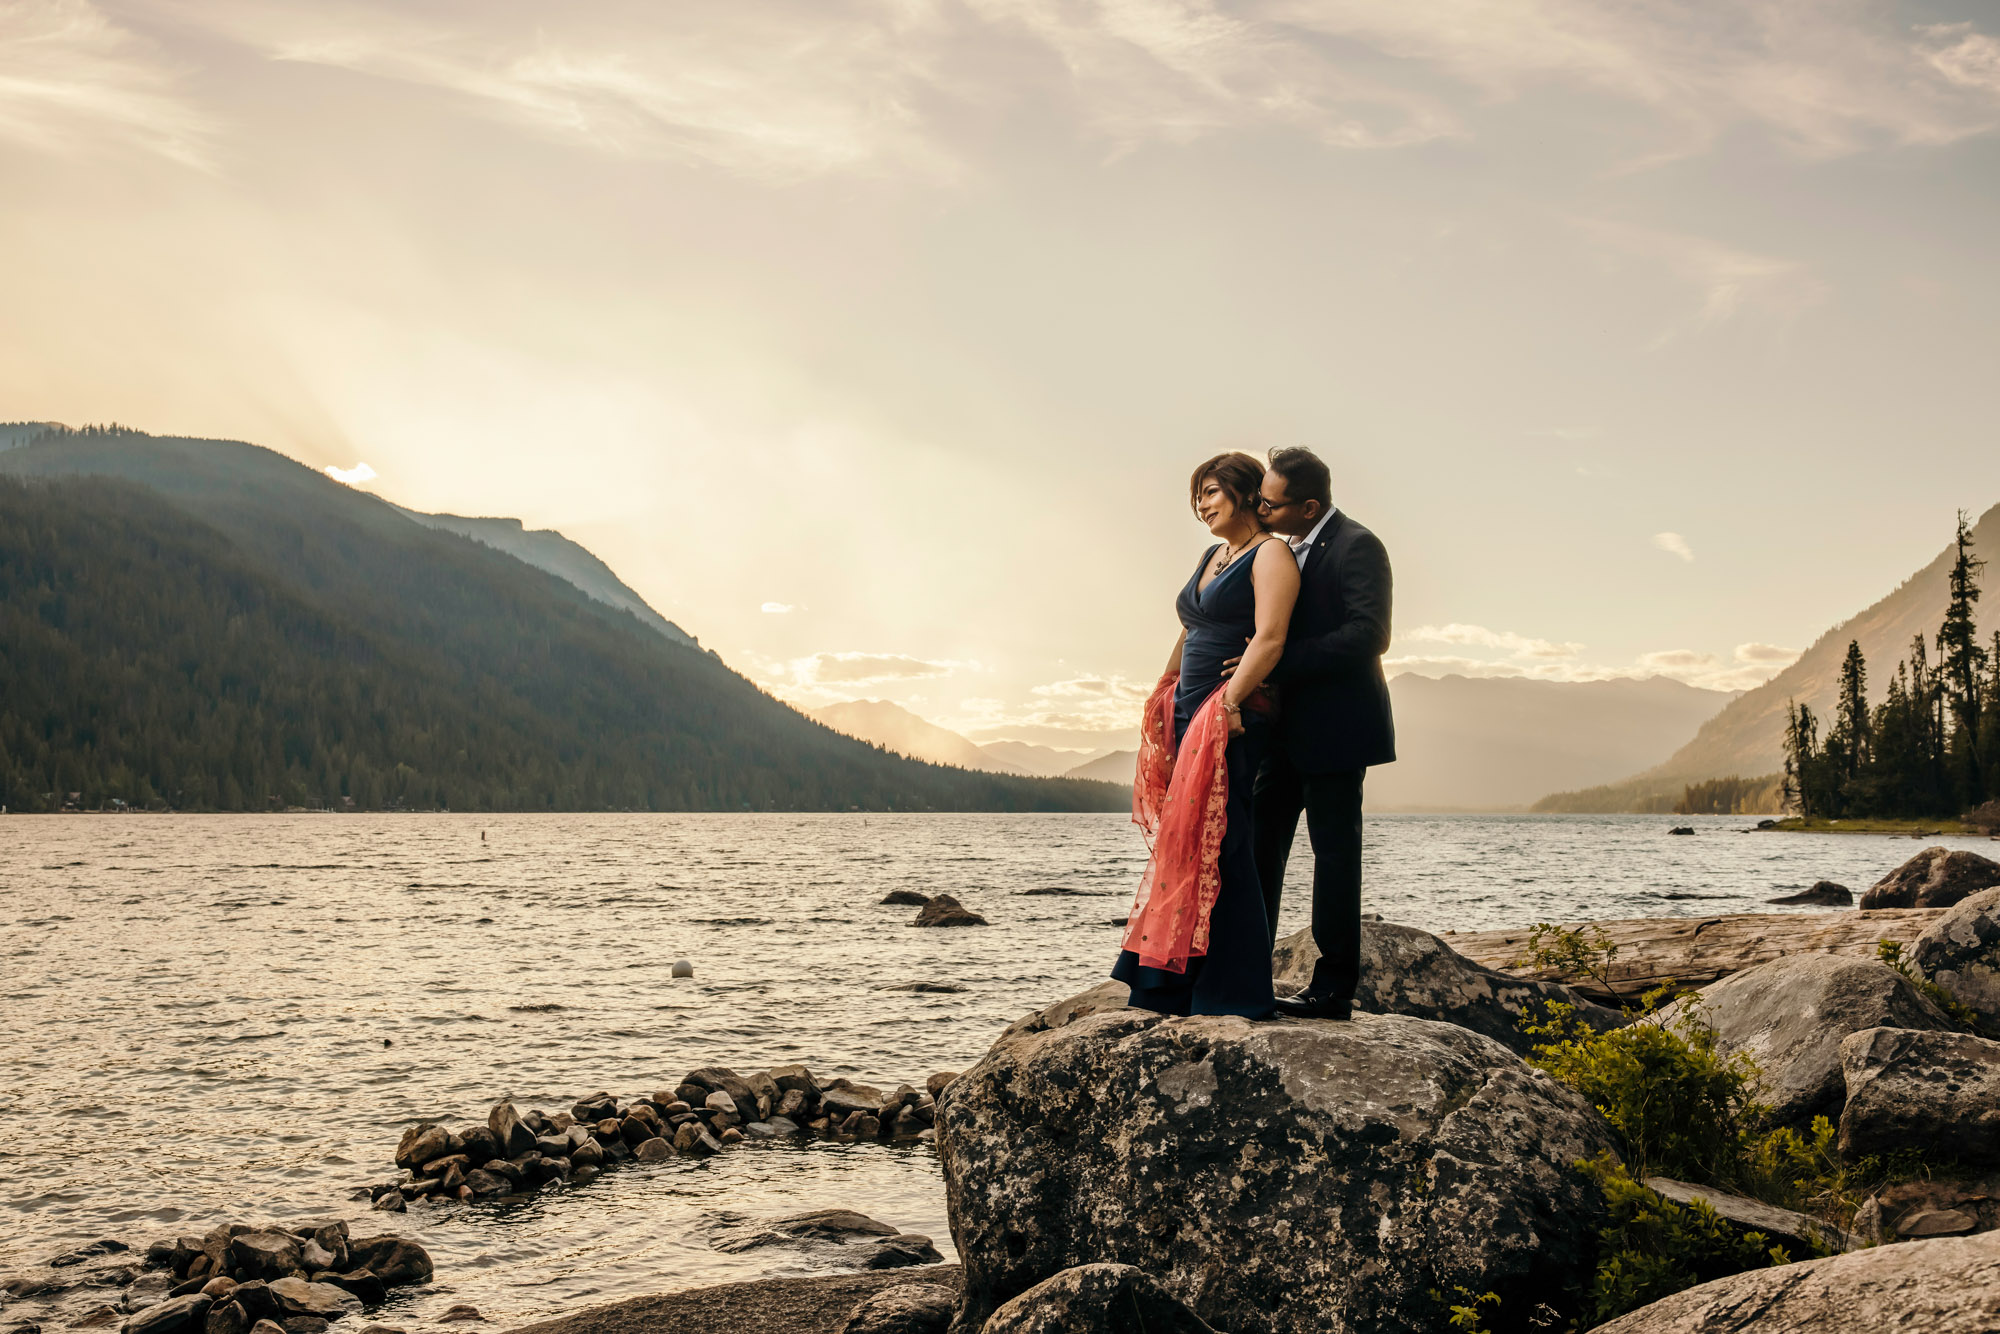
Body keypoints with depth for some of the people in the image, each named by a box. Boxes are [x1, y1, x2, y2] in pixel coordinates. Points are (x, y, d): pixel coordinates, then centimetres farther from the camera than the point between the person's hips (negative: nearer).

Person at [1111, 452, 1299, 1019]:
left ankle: (1234, 993, -5)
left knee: (1217, 845, -10)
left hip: (1236, 721, -9)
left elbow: (1269, 639, -17)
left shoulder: (1270, 555, -6)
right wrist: (1165, 692, 20)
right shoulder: (1214, 554, 21)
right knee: (1184, 843, 8)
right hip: (1190, 717, 9)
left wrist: (1229, 700, -24)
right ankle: (1175, 985, 14)